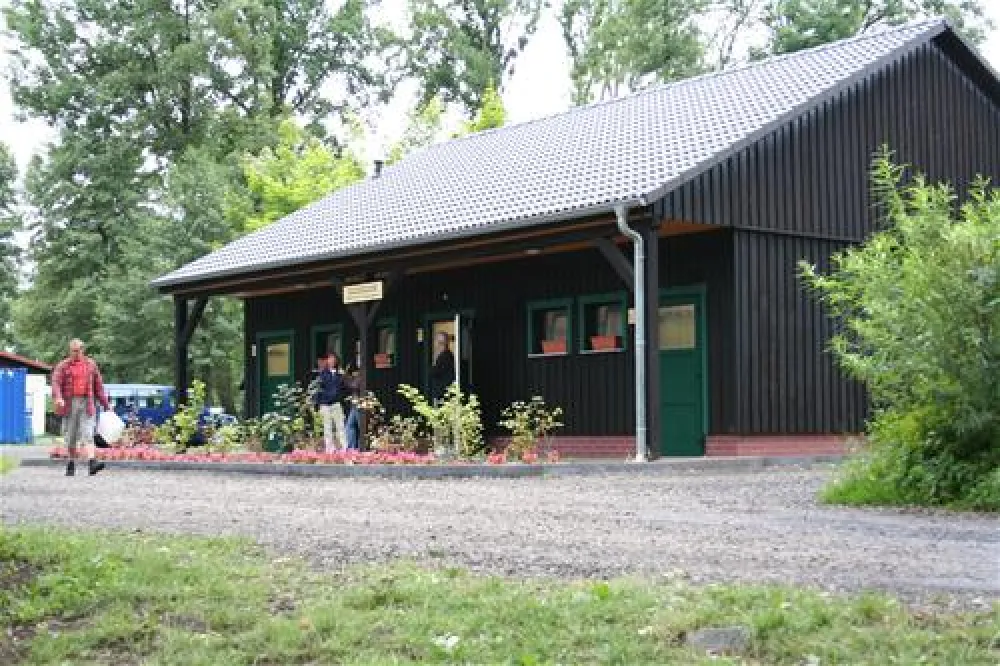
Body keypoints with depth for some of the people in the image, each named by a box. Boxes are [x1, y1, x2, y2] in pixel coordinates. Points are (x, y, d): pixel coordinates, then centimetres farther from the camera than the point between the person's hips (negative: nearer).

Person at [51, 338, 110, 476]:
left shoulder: (91, 364, 11)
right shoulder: (63, 366, 5)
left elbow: (98, 385, 13)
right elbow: (56, 383, -8)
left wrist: (106, 404, 11)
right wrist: (58, 398, -28)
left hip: (87, 404, 0)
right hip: (70, 404, 0)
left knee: (88, 434, -13)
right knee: (71, 436, 7)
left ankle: (92, 463, -27)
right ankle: (71, 464, 20)